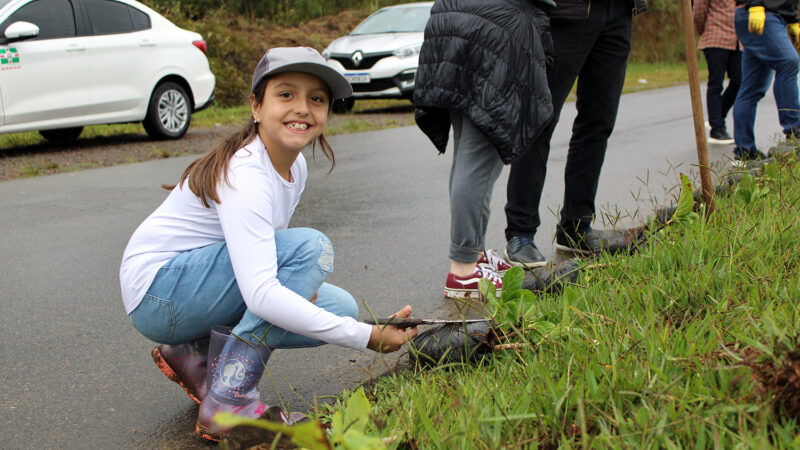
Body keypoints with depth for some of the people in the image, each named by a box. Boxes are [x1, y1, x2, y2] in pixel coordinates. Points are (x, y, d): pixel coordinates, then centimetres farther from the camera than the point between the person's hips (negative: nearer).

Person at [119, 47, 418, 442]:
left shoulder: (295, 166, 2)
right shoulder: (244, 175, -26)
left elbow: (266, 253, 12)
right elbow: (260, 294, -36)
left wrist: (300, 287, -11)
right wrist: (365, 337, -36)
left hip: (196, 284, 9)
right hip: (157, 291, -9)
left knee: (340, 306, -3)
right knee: (310, 246, -24)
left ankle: (194, 353, 8)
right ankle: (229, 402, -22)